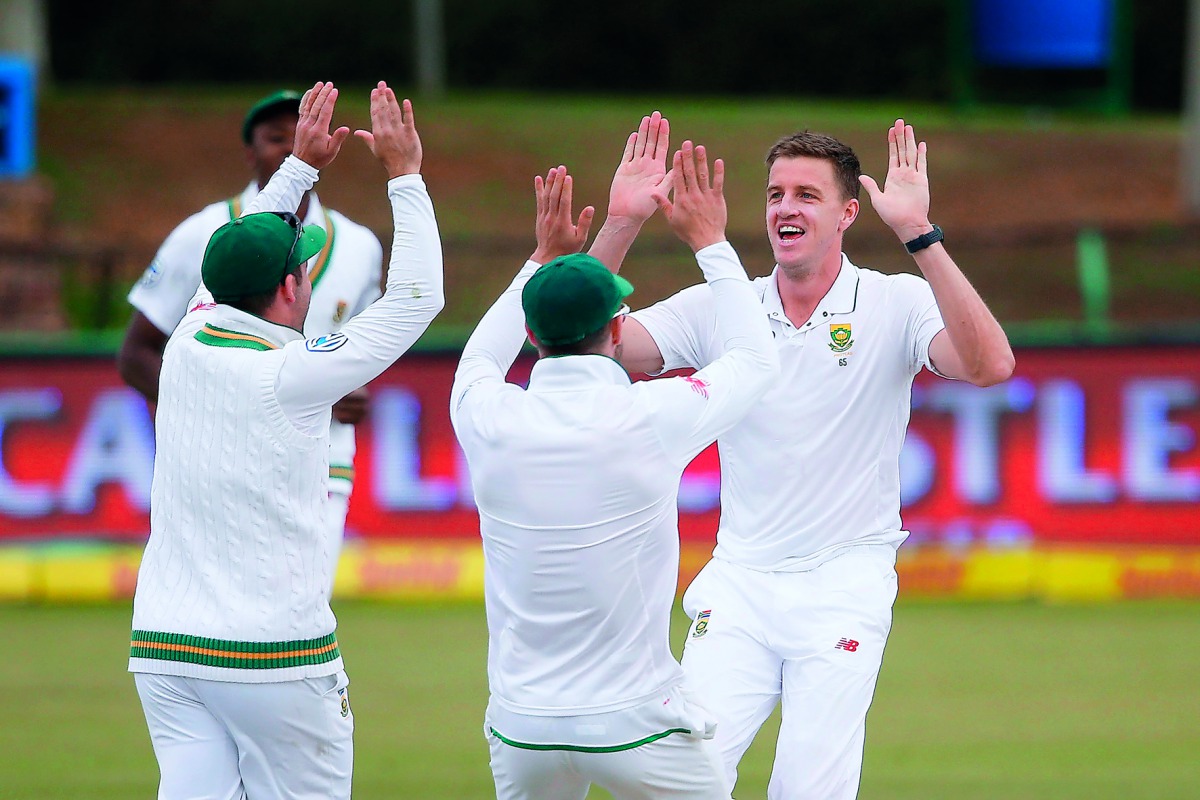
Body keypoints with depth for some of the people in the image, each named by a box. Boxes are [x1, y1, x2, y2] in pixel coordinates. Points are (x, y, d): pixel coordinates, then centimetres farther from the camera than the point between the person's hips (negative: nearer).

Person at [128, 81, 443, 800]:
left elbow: (246, 257, 25)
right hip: (276, 655, -6)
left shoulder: (189, 345, 4)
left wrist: (302, 166, 32)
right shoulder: (293, 372, -11)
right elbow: (417, 299, -3)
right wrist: (404, 174, 4)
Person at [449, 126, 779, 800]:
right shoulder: (651, 417, -12)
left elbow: (480, 359, 23)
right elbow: (756, 359, 9)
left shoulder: (490, 420, -5)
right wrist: (709, 241, 16)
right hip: (637, 725, -3)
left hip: (523, 730, 3)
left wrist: (545, 258, 26)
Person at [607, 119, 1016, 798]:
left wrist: (919, 235, -31)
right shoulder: (719, 309, 5)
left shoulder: (896, 304, -4)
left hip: (845, 588, -2)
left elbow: (989, 366, -23)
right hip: (737, 585, 2)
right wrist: (622, 227, -16)